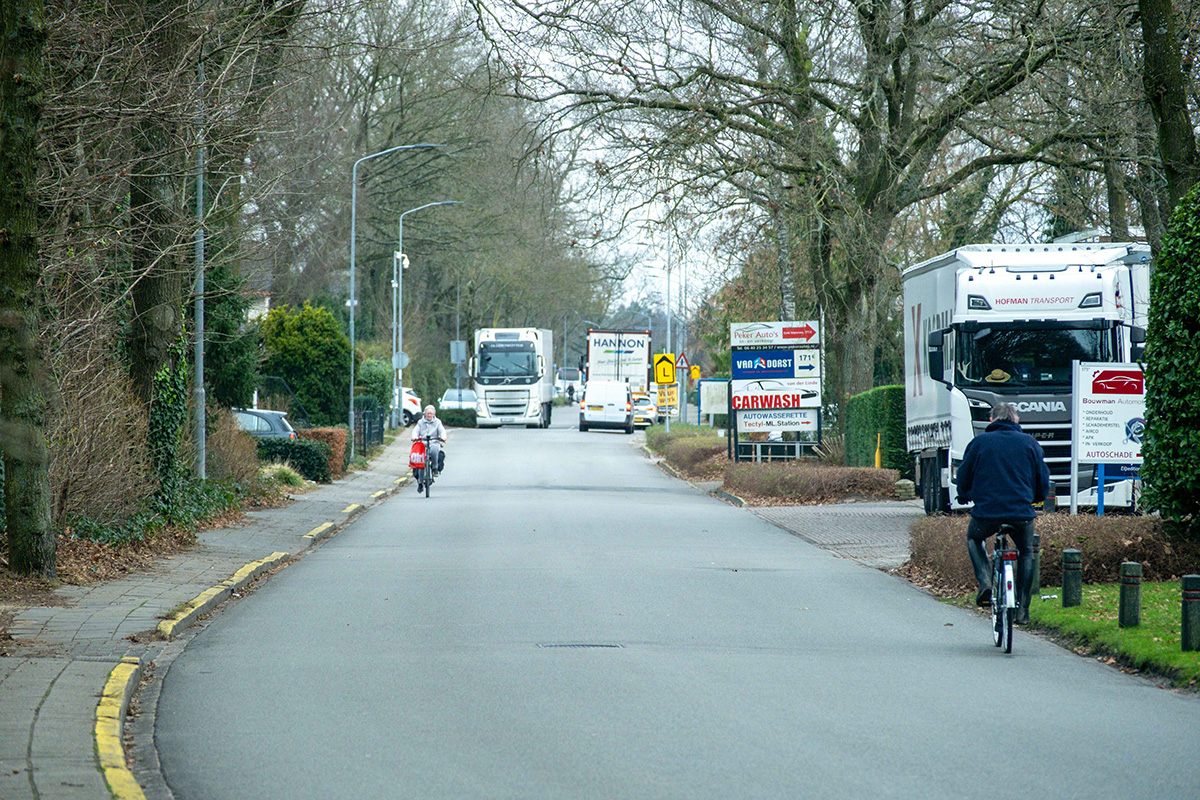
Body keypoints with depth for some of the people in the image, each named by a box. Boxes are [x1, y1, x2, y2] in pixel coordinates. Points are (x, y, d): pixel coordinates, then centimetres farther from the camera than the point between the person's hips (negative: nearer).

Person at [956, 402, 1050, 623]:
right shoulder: (1029, 443, 8)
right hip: (1022, 512, 1)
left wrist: (964, 497, 34)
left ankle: (985, 583, 8)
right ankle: (1022, 609, 20)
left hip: (986, 512, -1)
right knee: (1026, 553, 26)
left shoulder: (979, 442, 5)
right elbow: (1043, 482, 13)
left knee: (974, 539, 31)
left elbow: (963, 477, 12)